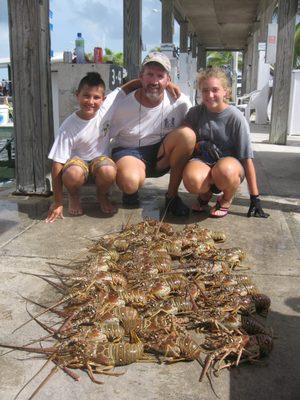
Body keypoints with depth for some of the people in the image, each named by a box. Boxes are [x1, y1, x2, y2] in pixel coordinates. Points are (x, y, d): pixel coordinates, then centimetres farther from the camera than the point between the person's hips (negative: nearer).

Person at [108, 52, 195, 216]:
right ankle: (131, 190, 5)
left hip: (161, 155, 3)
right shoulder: (124, 106, -12)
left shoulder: (180, 102, -8)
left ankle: (172, 195, -12)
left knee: (187, 134, -26)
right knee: (130, 181, -38)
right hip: (129, 153, -3)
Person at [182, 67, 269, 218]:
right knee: (191, 179, -35)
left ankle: (226, 200, -3)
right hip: (204, 162, 2)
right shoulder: (196, 112, -1)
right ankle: (205, 194, 5)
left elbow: (247, 159, -10)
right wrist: (201, 145, -15)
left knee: (224, 170, -39)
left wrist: (254, 197, -10)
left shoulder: (236, 117, -10)